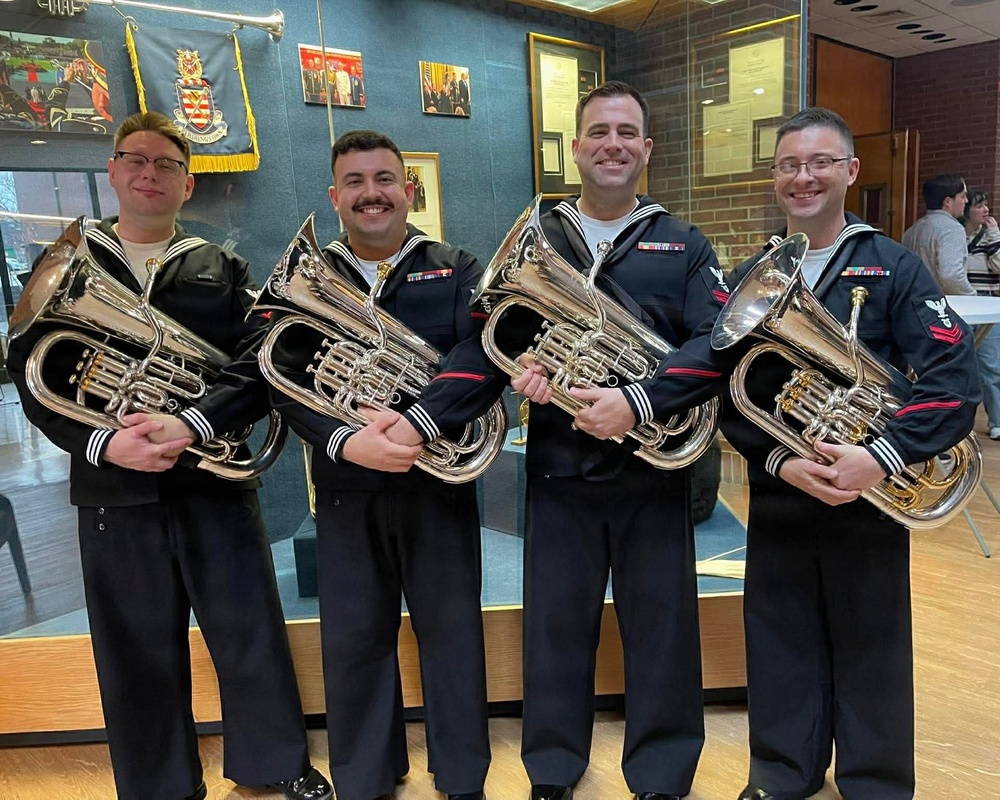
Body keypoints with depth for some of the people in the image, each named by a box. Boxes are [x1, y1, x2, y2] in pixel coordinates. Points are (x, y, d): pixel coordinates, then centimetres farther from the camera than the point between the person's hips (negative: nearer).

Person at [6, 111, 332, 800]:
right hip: (113, 486, 1)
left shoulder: (223, 271, 9)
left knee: (251, 634, 7)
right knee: (138, 653, 10)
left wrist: (191, 424, -21)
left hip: (213, 479, 0)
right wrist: (103, 442, -17)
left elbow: (260, 365, -4)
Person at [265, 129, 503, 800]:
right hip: (346, 487, 1)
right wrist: (344, 440, -22)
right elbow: (286, 380, -5)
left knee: (451, 629, 11)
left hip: (439, 479, -1)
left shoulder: (456, 271, 2)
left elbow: (488, 351, -14)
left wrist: (418, 423, -27)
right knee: (354, 637, 12)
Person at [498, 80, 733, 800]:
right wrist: (522, 365, -16)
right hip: (558, 464, 1)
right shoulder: (532, 239, 9)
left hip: (655, 464, -1)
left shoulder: (685, 246, 5)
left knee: (661, 624, 9)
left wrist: (638, 402, -23)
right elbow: (491, 332, 7)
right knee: (556, 620, 10)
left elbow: (715, 343, -8)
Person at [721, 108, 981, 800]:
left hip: (870, 497, -2)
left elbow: (956, 378, -13)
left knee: (871, 649, 11)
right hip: (776, 494, 3)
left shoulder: (893, 267, -4)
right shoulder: (748, 279, 4)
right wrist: (779, 460, -16)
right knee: (781, 642, 14)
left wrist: (882, 457, -24)